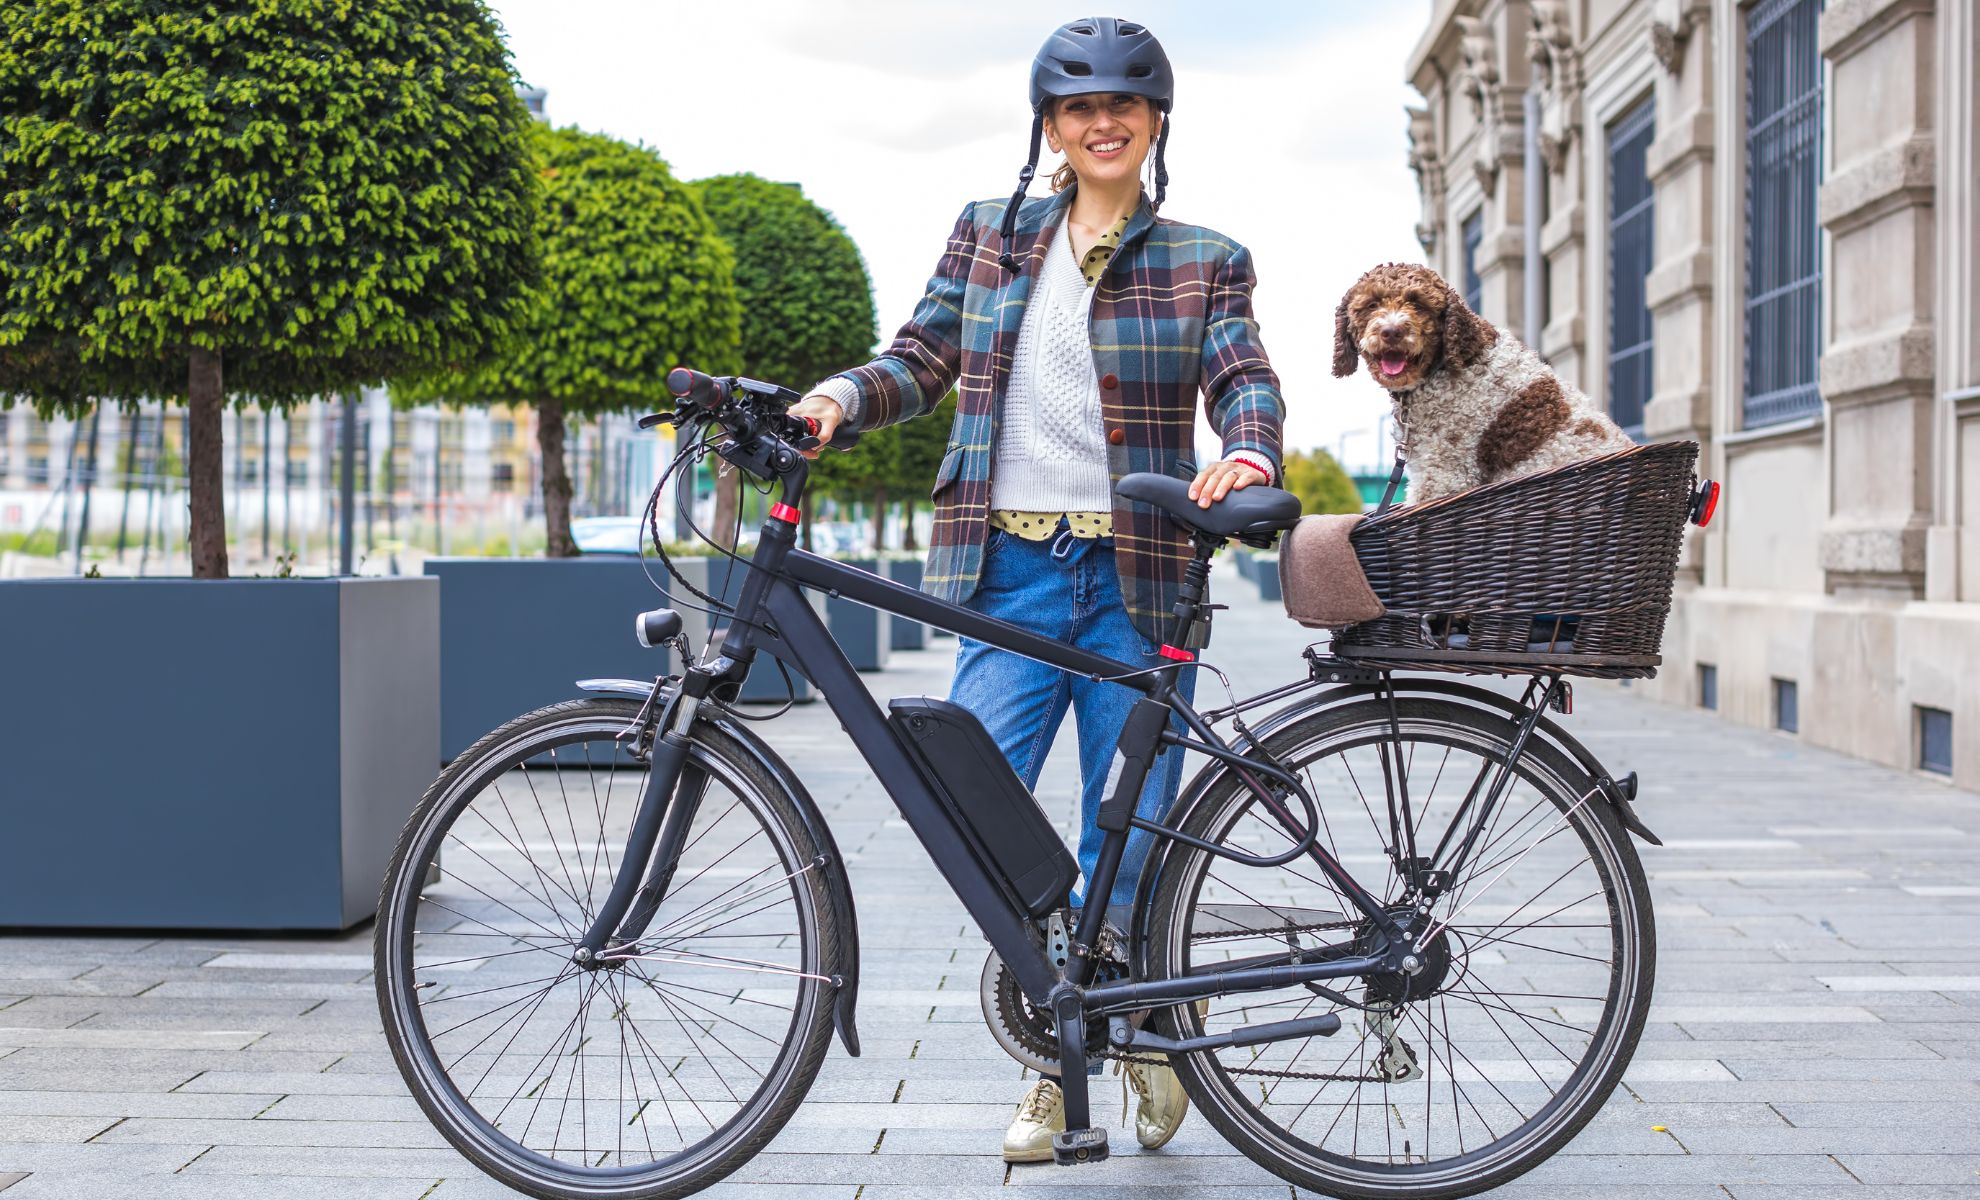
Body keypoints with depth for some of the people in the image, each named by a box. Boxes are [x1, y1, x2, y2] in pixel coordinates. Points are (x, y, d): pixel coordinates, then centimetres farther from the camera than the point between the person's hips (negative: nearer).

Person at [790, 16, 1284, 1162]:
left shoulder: (1204, 262, 9)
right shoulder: (989, 238, 14)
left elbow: (1246, 381, -3)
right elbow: (921, 359, 10)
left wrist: (1247, 455, -26)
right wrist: (840, 397, -11)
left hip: (1139, 582, -1)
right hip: (1011, 572, 1)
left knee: (1126, 846, -1)